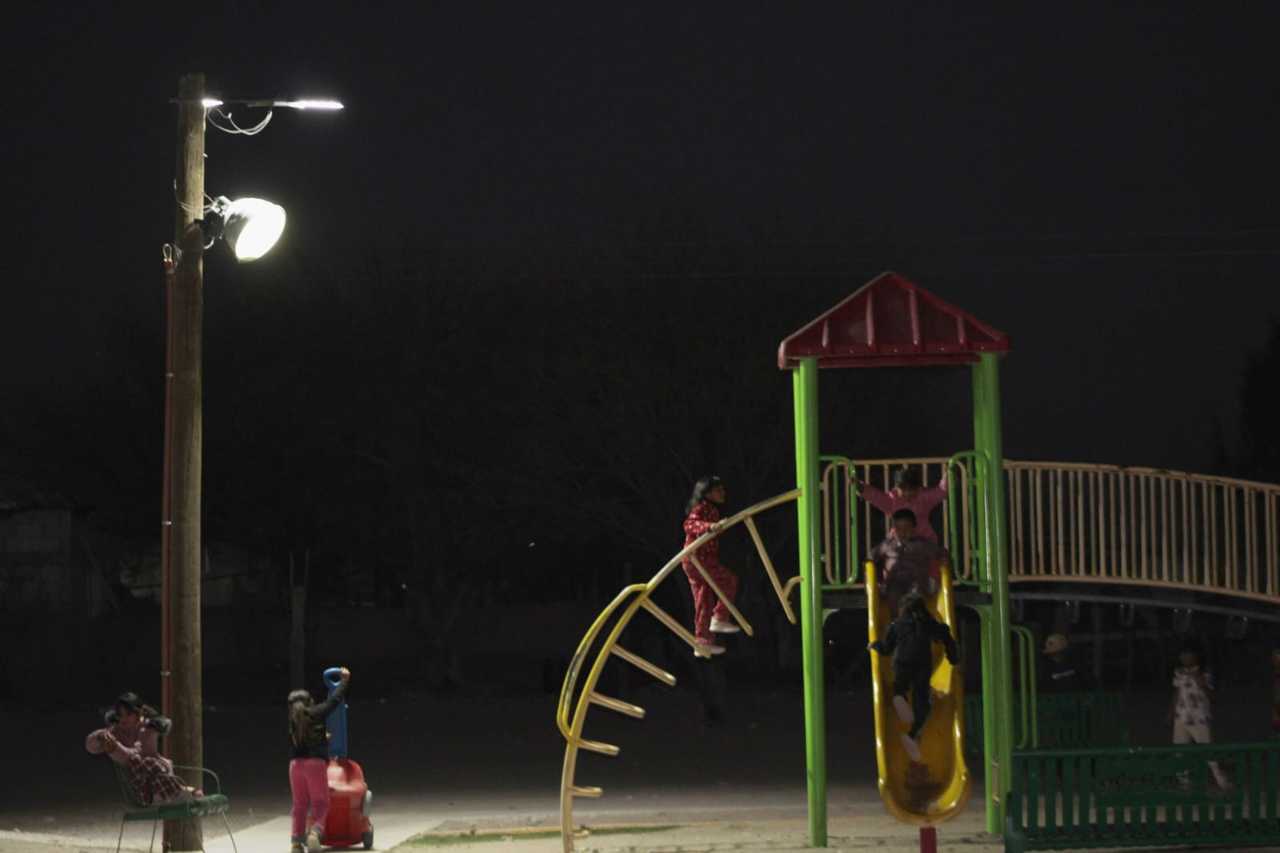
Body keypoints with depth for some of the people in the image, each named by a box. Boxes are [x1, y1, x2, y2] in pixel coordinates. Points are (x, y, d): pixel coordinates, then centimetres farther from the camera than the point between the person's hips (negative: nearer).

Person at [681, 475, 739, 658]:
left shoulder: (712, 510, 20)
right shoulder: (701, 508, -9)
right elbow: (690, 524, -28)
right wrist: (709, 526, -43)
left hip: (704, 560, 10)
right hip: (697, 558, -10)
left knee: (704, 602, 10)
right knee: (729, 580, -11)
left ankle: (702, 643, 12)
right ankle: (720, 618, -9)